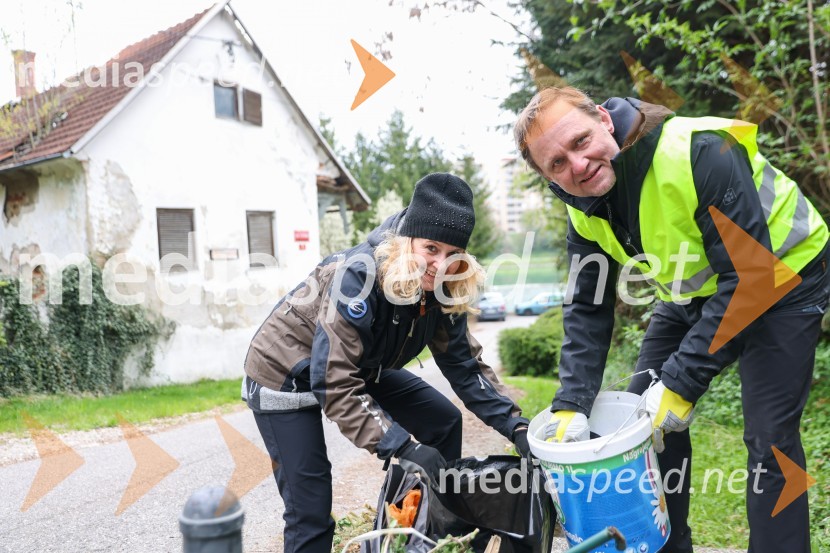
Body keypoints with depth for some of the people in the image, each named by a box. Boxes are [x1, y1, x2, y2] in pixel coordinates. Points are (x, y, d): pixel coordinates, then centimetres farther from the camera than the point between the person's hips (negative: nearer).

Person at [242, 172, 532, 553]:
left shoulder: (439, 289, -13)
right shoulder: (358, 277, -34)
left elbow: (465, 365, -6)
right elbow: (336, 386, -36)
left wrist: (515, 426, -16)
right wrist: (403, 447, -39)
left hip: (360, 369, 7)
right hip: (287, 374, -6)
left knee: (443, 422, 1)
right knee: (311, 510, -9)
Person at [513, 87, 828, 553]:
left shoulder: (700, 153, -34)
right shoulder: (586, 210, -12)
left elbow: (747, 278, -32)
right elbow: (589, 309, -7)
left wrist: (681, 383, -31)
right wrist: (571, 405, -18)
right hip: (696, 294, 6)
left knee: (769, 437, -13)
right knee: (642, 413, 4)